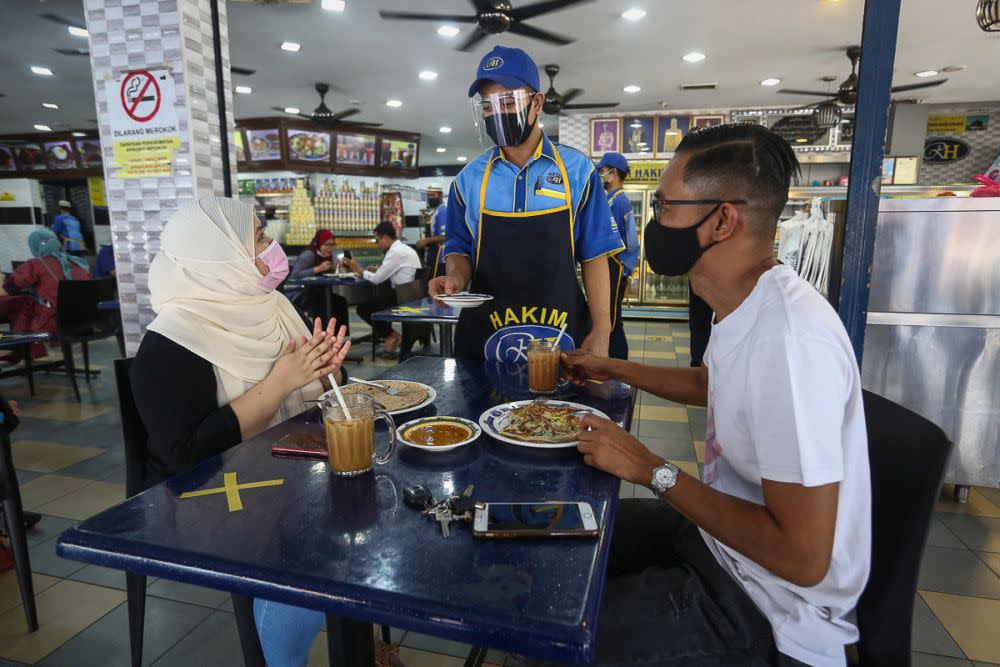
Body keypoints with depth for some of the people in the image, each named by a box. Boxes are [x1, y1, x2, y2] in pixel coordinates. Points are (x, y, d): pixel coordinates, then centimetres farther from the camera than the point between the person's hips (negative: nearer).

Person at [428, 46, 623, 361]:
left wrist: (600, 333, -6)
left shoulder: (577, 170, -1)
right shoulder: (469, 179, 3)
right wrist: (455, 278, -13)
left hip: (563, 335, -1)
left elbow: (594, 256, -1)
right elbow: (460, 250, 10)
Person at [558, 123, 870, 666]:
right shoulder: (748, 305, -2)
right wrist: (612, 369, 17)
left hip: (768, 606, -8)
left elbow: (804, 557, -30)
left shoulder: (790, 337, -34)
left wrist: (651, 470, -22)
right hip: (720, 532, 9)